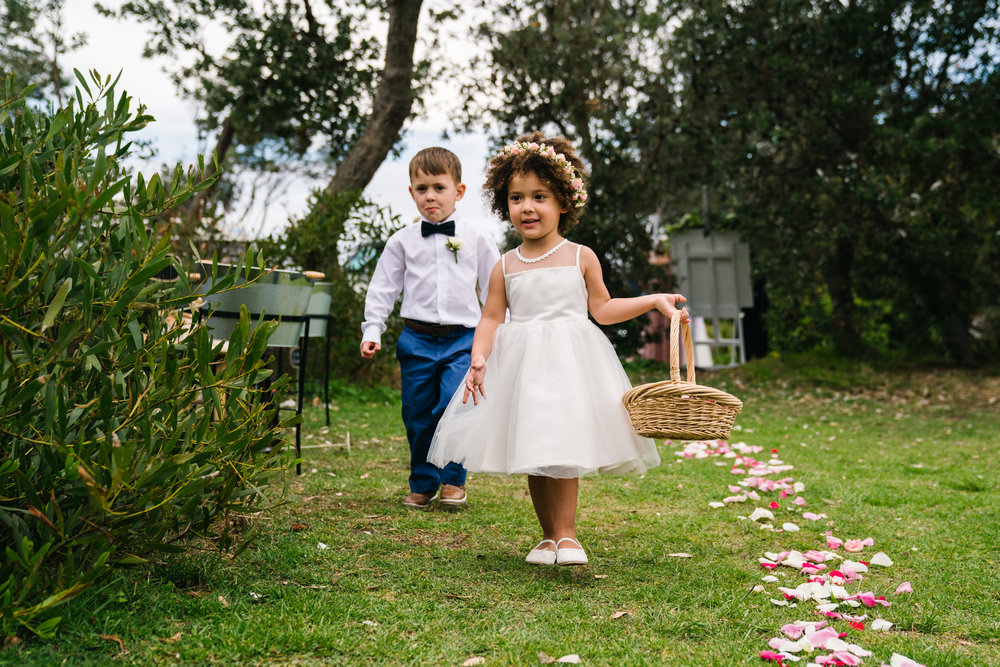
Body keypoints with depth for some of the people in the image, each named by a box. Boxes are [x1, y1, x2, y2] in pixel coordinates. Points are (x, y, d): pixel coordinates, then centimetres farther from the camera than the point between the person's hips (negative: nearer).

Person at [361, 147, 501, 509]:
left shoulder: (476, 239, 4)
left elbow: (494, 290, 10)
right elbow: (383, 288, 10)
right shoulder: (402, 241, 6)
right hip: (417, 340, 2)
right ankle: (422, 485, 23)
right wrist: (371, 331, 2)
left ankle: (453, 480, 3)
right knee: (418, 416, 6)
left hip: (463, 339, -2)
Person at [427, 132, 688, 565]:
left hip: (569, 364, -2)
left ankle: (566, 534, -3)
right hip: (522, 365, 2)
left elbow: (603, 309, 10)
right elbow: (491, 318, 4)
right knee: (531, 455, 7)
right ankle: (549, 535, 21)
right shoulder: (505, 267, 5)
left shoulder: (581, 257, 2)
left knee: (561, 449, -12)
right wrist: (478, 357, -12)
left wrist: (653, 300, 4)